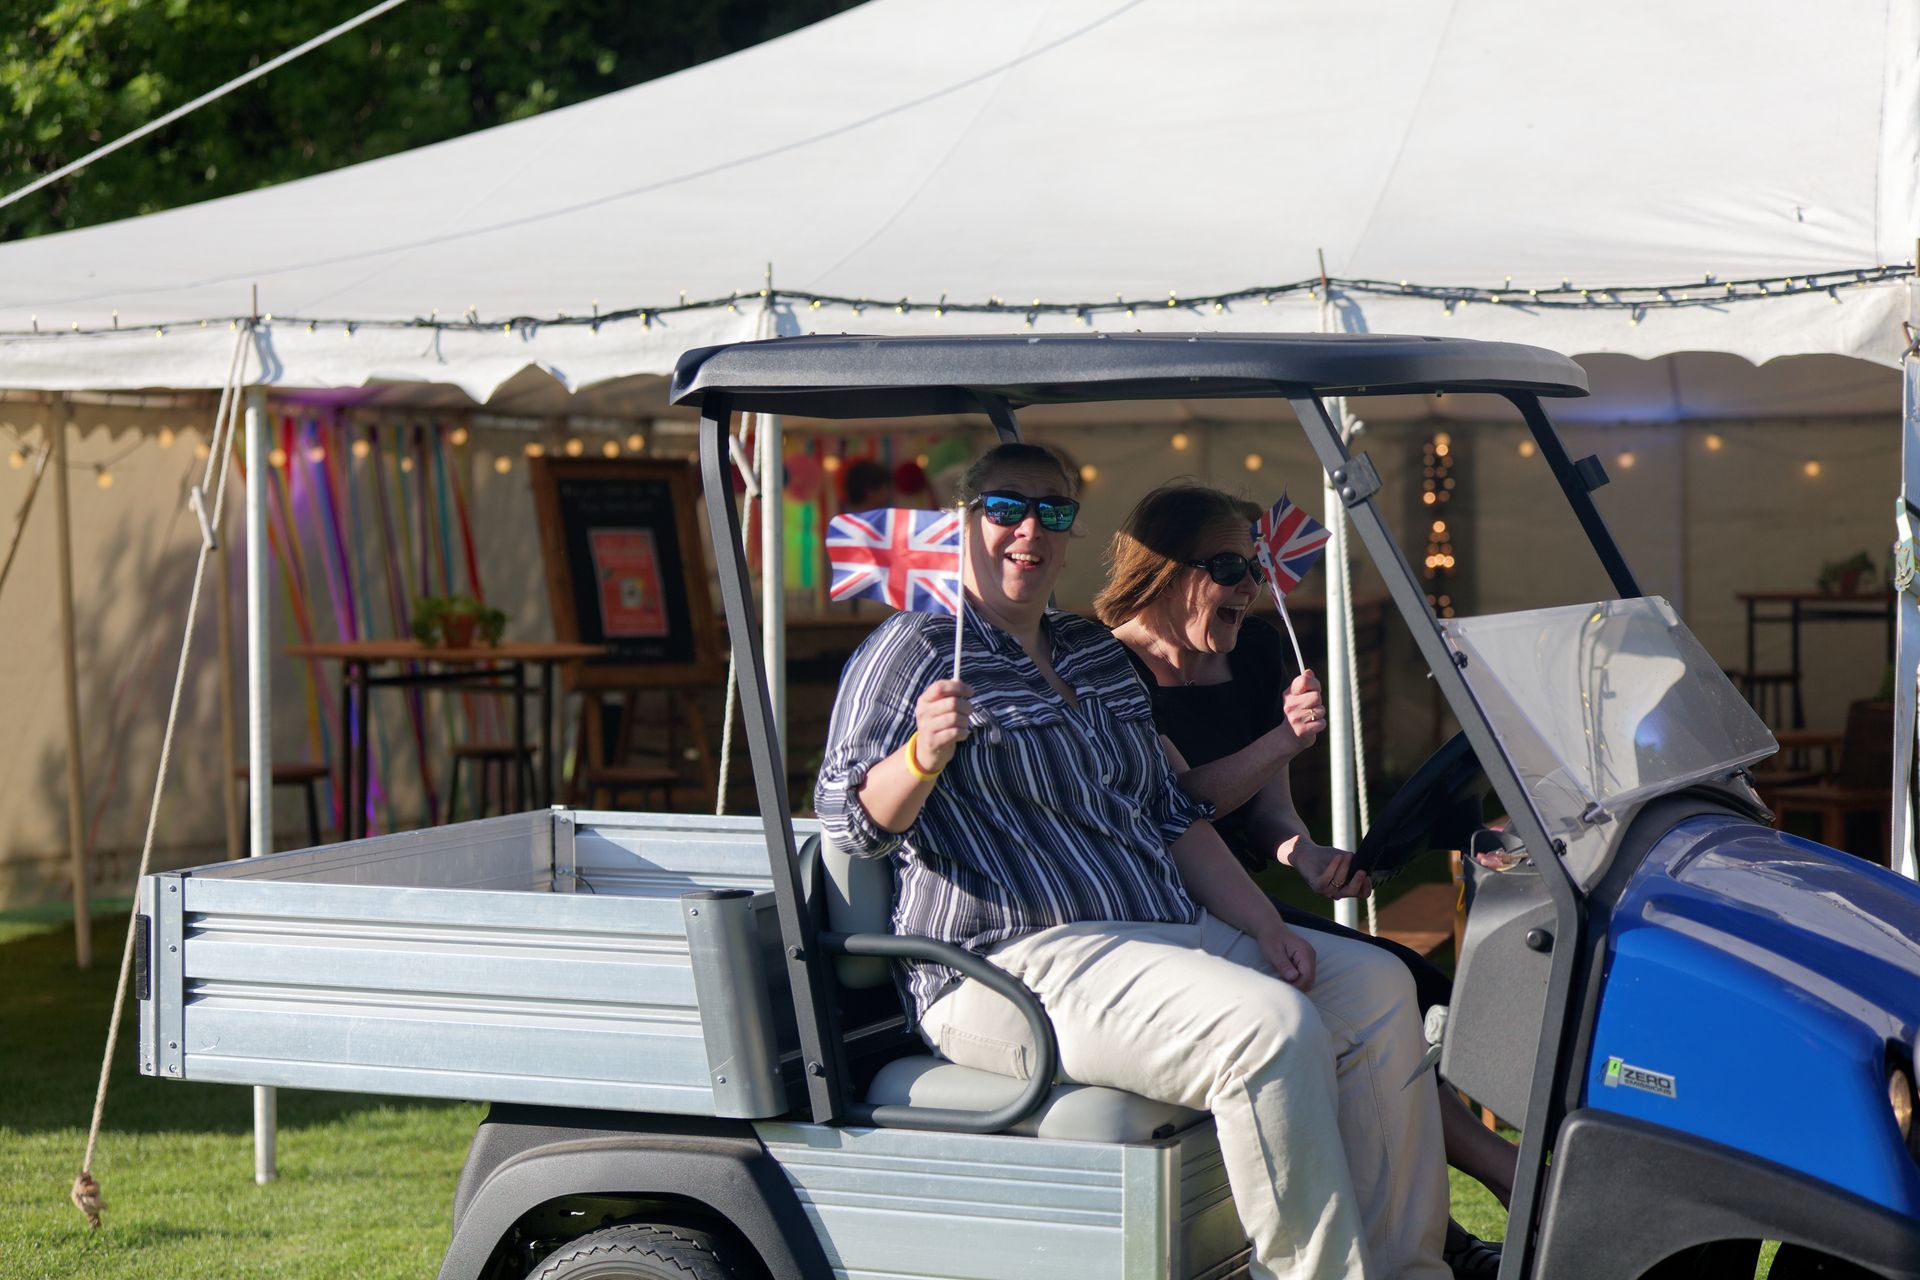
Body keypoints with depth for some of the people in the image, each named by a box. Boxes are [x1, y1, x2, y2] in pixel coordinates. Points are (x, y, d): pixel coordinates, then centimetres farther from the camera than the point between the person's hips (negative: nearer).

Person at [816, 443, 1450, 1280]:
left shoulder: (1097, 656, 21)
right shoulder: (911, 652, -2)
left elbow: (1172, 815, 21)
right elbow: (851, 819, -13)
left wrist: (1262, 924, 7)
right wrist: (923, 754, -33)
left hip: (1167, 941, 9)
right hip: (1016, 962, -9)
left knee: (1378, 988, -1)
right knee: (1272, 1028, -29)